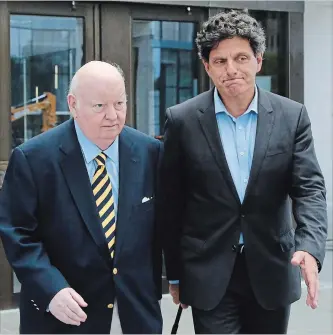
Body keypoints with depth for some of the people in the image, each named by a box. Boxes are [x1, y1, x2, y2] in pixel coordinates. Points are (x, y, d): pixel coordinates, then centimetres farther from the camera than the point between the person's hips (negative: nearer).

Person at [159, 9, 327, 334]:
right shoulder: (183, 120, -5)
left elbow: (310, 188, -7)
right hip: (210, 273, -2)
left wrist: (309, 248, -26)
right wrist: (175, 273, 5)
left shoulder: (292, 116, -2)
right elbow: (170, 204, 1)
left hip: (271, 270, 2)